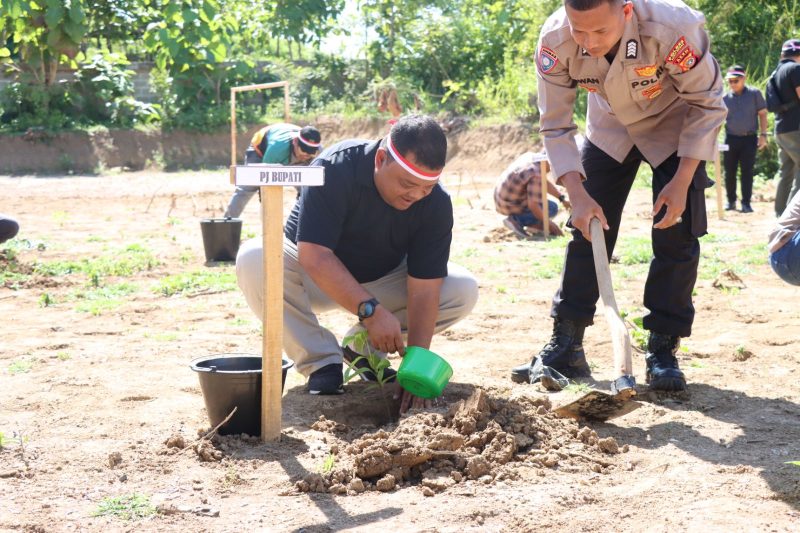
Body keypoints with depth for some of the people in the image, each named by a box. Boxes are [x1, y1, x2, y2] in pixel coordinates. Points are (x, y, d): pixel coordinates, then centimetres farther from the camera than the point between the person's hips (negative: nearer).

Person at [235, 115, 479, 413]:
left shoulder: (436, 203, -20)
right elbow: (314, 255, -36)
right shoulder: (334, 168, -31)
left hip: (382, 281, 3)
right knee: (253, 260, -34)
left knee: (464, 291, -18)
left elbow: (424, 288, -23)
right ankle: (322, 361, -18)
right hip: (316, 277, -3)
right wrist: (370, 310, -44)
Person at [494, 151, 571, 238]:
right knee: (552, 208, -3)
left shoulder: (530, 156, 2)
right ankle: (516, 220, -10)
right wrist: (548, 223, -17)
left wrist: (562, 198, 9)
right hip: (512, 206, -9)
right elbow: (533, 205, -29)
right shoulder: (537, 174, -26)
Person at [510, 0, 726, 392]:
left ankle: (662, 351, 2)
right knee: (587, 228, -2)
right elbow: (555, 126, -19)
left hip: (675, 126, -2)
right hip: (610, 128, 2)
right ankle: (565, 348, 6)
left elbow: (707, 104, -24)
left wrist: (682, 181, -27)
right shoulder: (555, 41, -31)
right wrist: (577, 194, -28)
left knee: (676, 234, -9)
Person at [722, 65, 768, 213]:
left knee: (747, 171, -2)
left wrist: (763, 134, -4)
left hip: (749, 138, -2)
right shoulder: (725, 98, 2)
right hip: (731, 138, 2)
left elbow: (762, 114, 2)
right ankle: (731, 201, 18)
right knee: (729, 171, 5)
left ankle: (746, 203, 3)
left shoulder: (754, 94, -1)